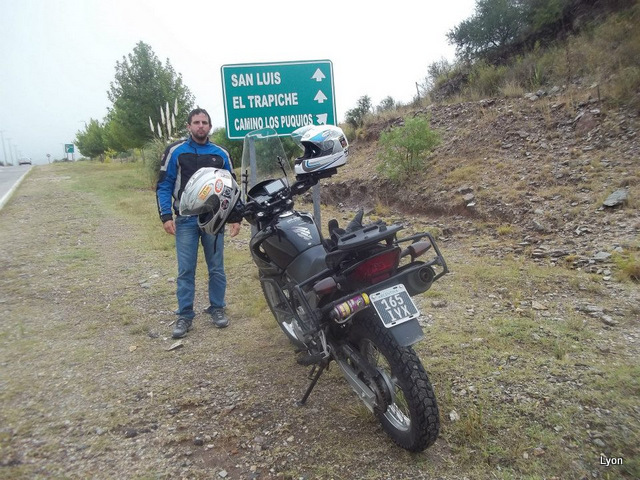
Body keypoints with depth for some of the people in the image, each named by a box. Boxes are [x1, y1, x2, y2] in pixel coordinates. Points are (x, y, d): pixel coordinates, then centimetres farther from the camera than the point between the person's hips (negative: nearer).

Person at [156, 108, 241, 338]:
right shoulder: (175, 151, 3)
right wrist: (166, 216, -8)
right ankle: (185, 315, 13)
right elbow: (164, 185, 2)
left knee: (216, 268, 8)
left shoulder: (221, 154, 9)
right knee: (185, 271, 2)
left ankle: (217, 308, 23)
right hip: (185, 220, -1)